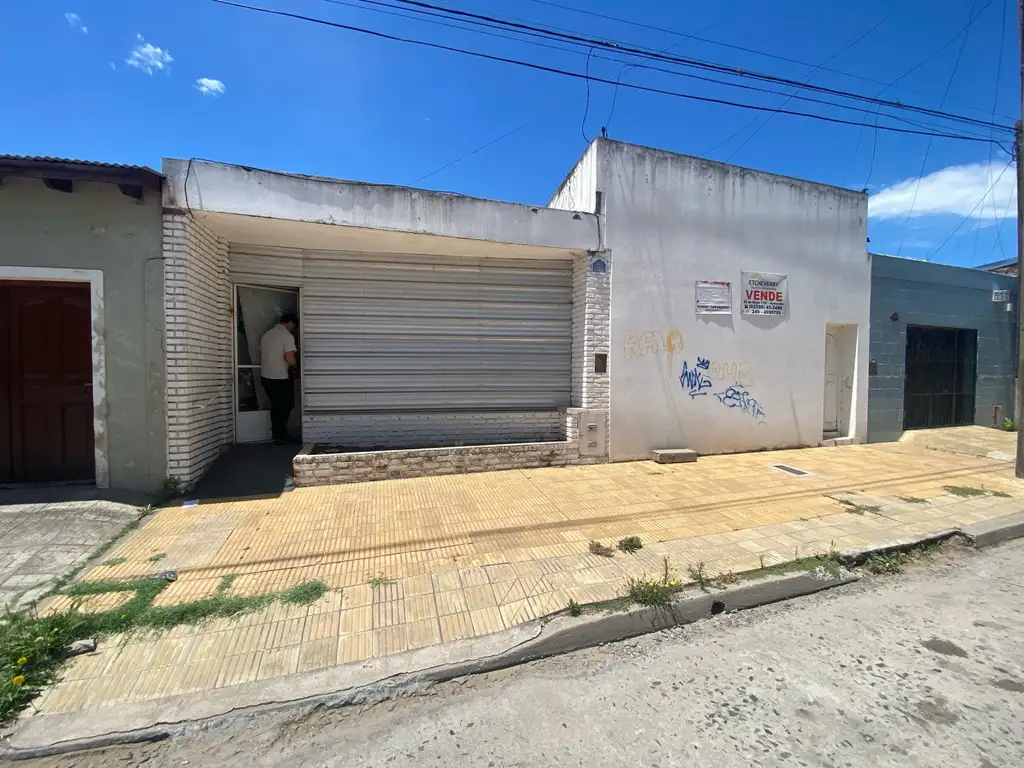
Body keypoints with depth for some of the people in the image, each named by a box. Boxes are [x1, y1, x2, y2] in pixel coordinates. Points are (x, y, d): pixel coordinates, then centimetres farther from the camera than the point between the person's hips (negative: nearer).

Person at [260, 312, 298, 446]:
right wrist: (295, 365, 0)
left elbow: (261, 356, 17)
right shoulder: (287, 336, -13)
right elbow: (290, 359, -22)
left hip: (266, 377, 8)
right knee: (284, 407, 6)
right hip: (280, 378, -7)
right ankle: (280, 437, 11)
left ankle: (276, 434, 25)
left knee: (275, 406, 19)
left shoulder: (266, 334, 11)